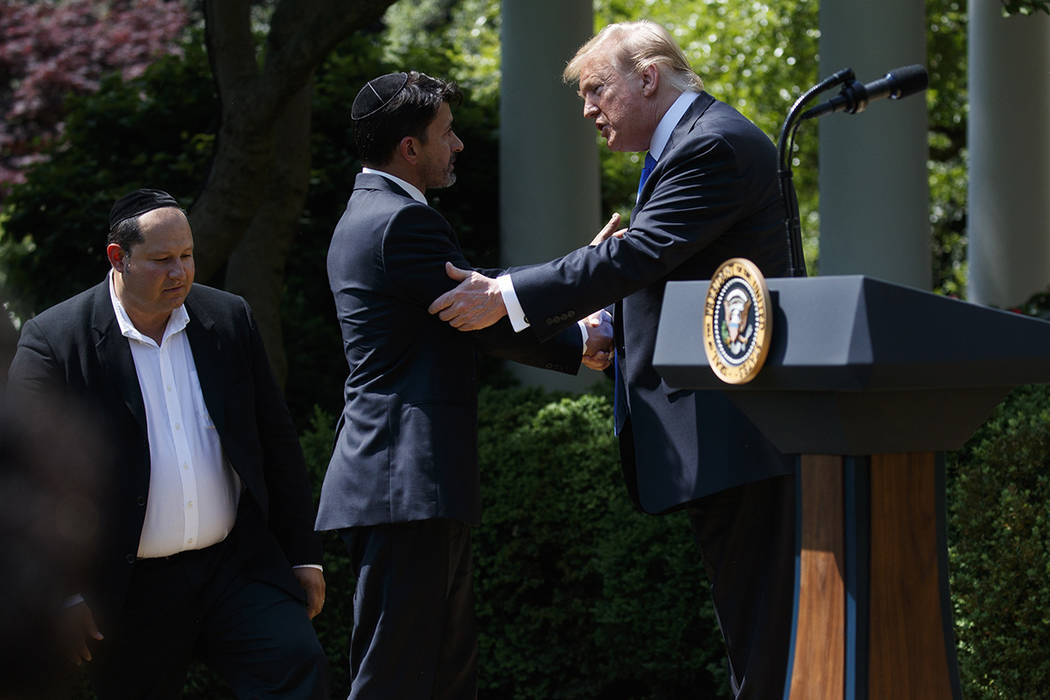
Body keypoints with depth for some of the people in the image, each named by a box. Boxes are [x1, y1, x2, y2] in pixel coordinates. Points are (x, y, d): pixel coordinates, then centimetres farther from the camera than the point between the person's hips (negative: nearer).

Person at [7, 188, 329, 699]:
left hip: (238, 565, 3)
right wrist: (63, 594, -11)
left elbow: (276, 444, 11)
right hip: (130, 593, -3)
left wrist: (304, 556, 10)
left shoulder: (228, 319, 6)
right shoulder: (54, 340, -7)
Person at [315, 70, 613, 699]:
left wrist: (575, 342, 15)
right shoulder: (402, 221, -14)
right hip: (407, 485, -11)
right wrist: (580, 342, 6)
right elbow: (491, 323, -10)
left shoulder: (369, 214, 19)